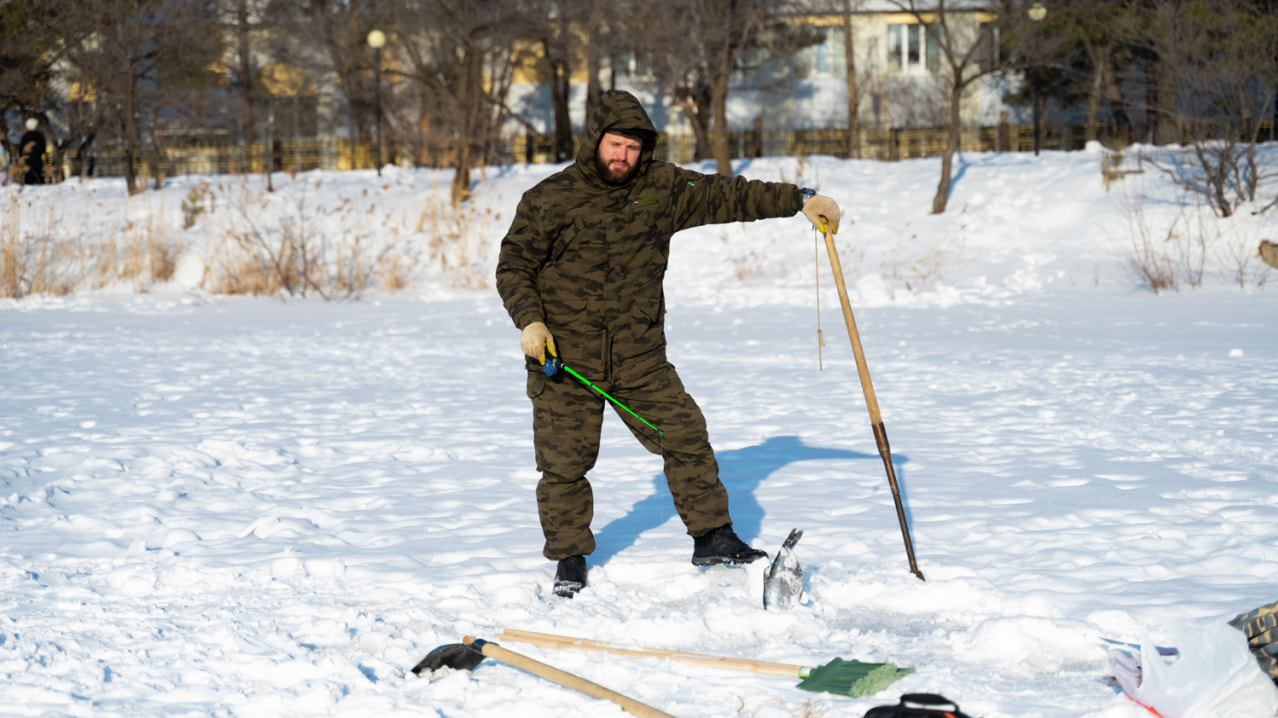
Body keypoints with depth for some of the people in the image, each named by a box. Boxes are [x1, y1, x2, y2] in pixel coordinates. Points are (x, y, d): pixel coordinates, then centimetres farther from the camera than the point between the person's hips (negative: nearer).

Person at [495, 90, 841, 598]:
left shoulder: (662, 189, 5)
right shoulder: (548, 200, -2)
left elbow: (727, 196, 6)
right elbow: (514, 265, 2)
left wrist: (800, 200, 0)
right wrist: (529, 320, -14)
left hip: (640, 357, 2)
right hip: (565, 362, -2)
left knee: (685, 436, -2)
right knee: (565, 460, 1)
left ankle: (711, 538, 11)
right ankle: (570, 562, 16)